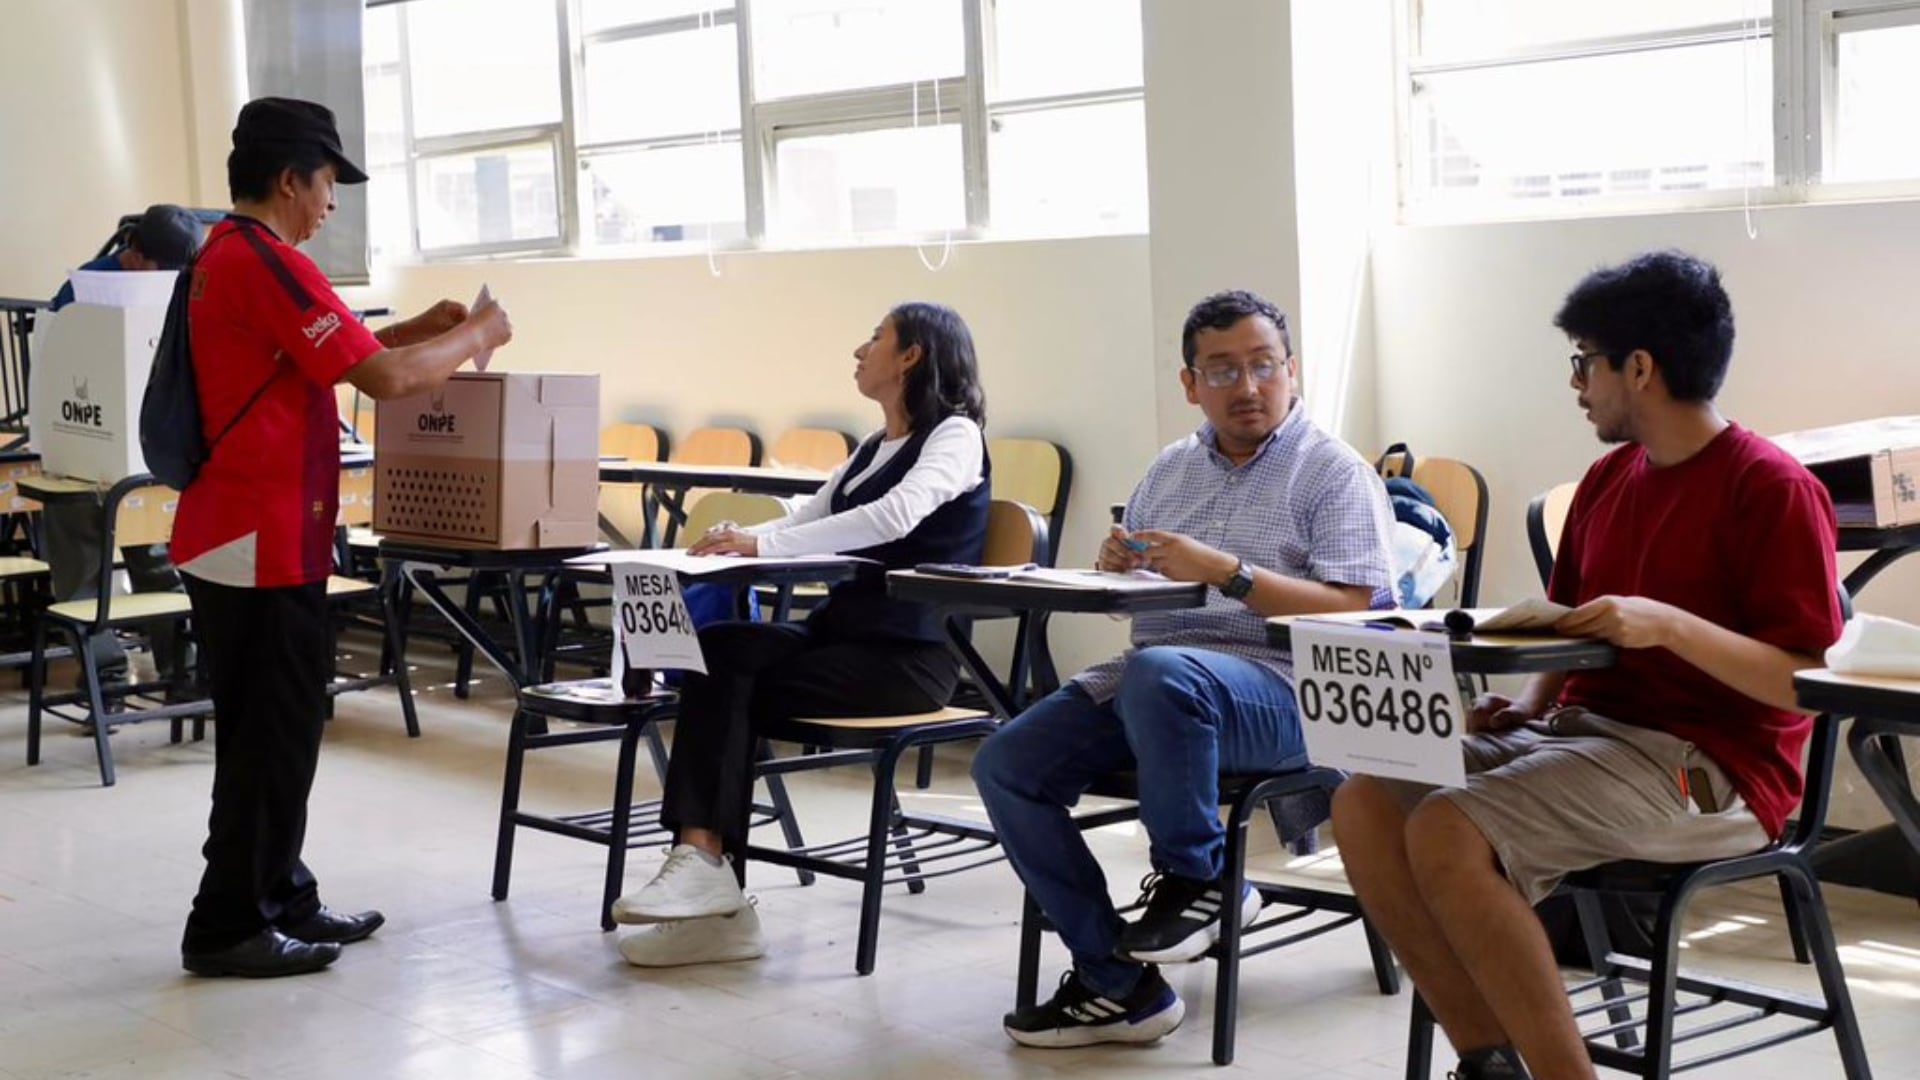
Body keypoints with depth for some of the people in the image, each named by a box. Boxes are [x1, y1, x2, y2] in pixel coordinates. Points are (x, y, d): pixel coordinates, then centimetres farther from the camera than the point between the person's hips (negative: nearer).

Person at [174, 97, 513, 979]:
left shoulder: (224, 255, 15)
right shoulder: (268, 262, -17)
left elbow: (328, 356, 25)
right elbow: (386, 378, -20)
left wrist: (418, 327, 16)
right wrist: (477, 336, -5)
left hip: (236, 534, 10)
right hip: (263, 542, -10)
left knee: (272, 731, 16)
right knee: (270, 736, -3)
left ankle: (279, 898, 24)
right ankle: (226, 928, 3)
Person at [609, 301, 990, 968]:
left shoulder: (954, 434, -5)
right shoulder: (874, 448, 23)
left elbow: (896, 516, -23)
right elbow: (807, 522, 18)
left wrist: (763, 544, -26)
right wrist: (739, 540, -4)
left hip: (909, 655, -7)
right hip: (841, 632, 7)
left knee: (726, 678, -21)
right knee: (715, 647, -19)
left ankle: (702, 861, -20)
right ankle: (702, 867, -29)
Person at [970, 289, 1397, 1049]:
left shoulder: (1335, 474, 0)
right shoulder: (1171, 470, 18)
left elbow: (1350, 614, -11)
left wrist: (1227, 572, -19)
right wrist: (1118, 566, 1)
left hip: (1279, 691, -7)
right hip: (1149, 677, 7)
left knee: (1159, 674, -39)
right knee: (1005, 764, -12)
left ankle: (1194, 876, -14)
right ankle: (1118, 982, -10)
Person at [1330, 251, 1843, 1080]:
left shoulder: (1773, 489, -9)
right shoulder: (1608, 479, 15)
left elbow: (1805, 682, -15)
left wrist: (1667, 623, -27)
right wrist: (1528, 705, 2)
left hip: (1707, 770, -8)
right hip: (1581, 728, 8)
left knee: (1447, 834, -28)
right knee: (1367, 802, -12)